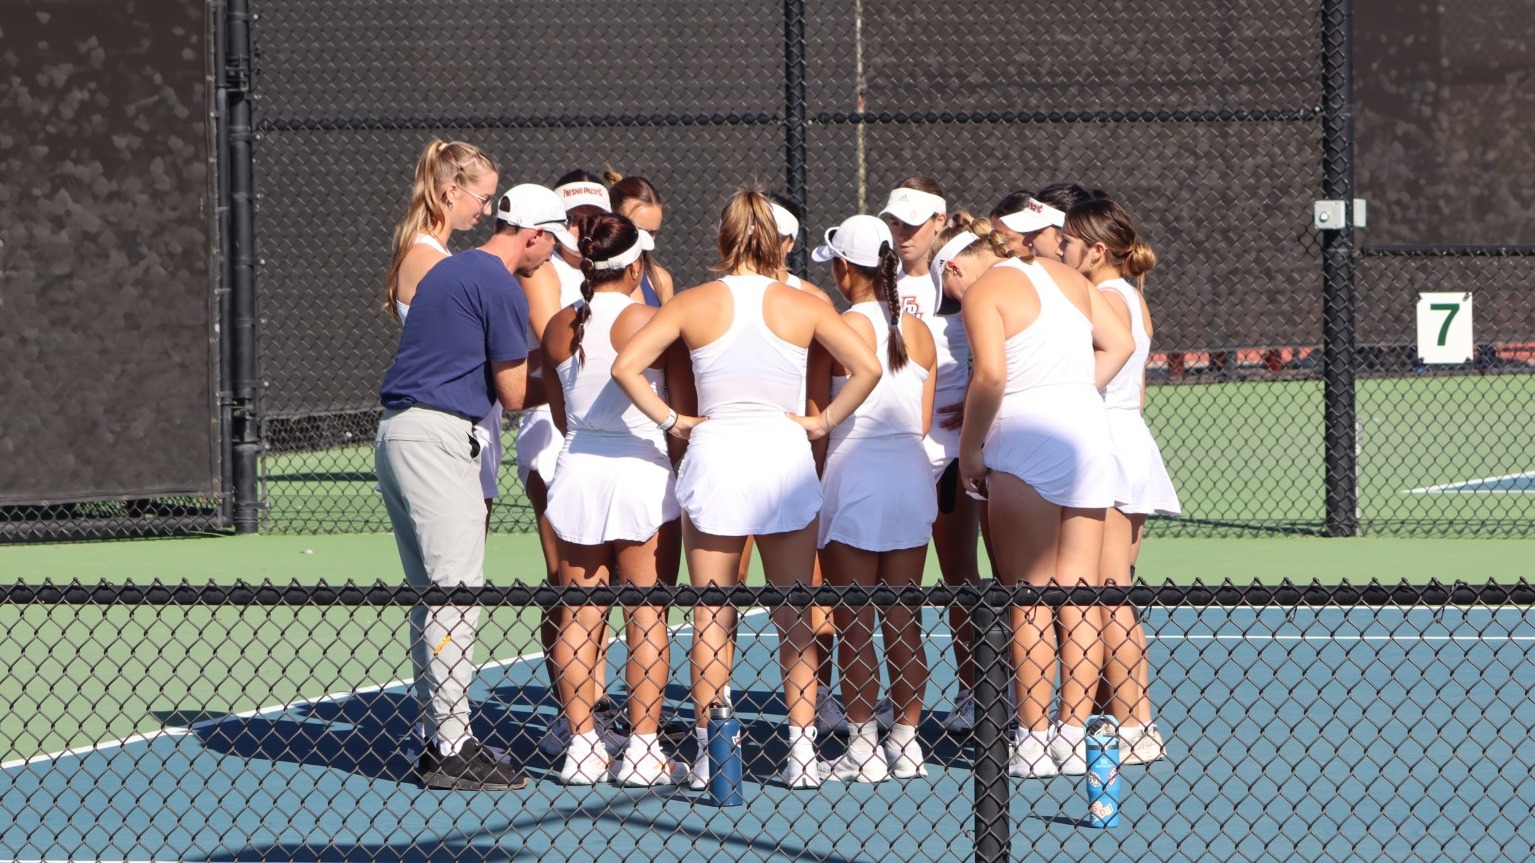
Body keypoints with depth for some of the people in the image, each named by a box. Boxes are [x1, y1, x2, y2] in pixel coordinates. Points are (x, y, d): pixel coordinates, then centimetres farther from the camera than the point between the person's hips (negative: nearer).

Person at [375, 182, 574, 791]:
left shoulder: (450, 270, 19)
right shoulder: (500, 289, -10)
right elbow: (514, 394, -7)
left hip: (398, 432, 10)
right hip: (438, 438, -10)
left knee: (433, 595, 12)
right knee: (457, 593, -8)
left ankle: (437, 739, 14)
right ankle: (452, 749, -9)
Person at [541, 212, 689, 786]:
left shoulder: (559, 326, 4)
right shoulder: (650, 322, -10)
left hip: (577, 475, 4)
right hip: (642, 473, -4)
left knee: (580, 616, 8)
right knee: (646, 616, 1)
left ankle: (581, 744, 8)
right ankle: (643, 748, 0)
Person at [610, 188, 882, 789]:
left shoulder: (693, 304, -2)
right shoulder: (801, 306, 0)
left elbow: (625, 366, -8)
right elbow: (867, 367, -5)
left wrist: (671, 420, 0)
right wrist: (823, 422, 1)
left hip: (714, 454, 0)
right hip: (784, 454, 0)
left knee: (712, 618, 6)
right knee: (794, 615, 7)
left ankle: (708, 754, 4)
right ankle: (802, 752, 4)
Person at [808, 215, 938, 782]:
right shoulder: (919, 332, 6)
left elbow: (816, 417, -5)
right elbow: (925, 421, 11)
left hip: (855, 477, -5)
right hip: (912, 475, 5)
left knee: (856, 625, 1)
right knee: (904, 621, 9)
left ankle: (863, 747, 1)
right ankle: (907, 741, 11)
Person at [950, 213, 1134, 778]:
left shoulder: (984, 293, -5)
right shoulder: (1066, 276, 15)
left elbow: (991, 375, -18)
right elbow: (1119, 343, 17)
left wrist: (970, 446, -8)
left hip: (1026, 438, -6)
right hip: (1090, 430, 6)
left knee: (1030, 601, -1)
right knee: (1080, 594, 6)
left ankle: (1033, 740, 0)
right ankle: (1075, 732, 6)